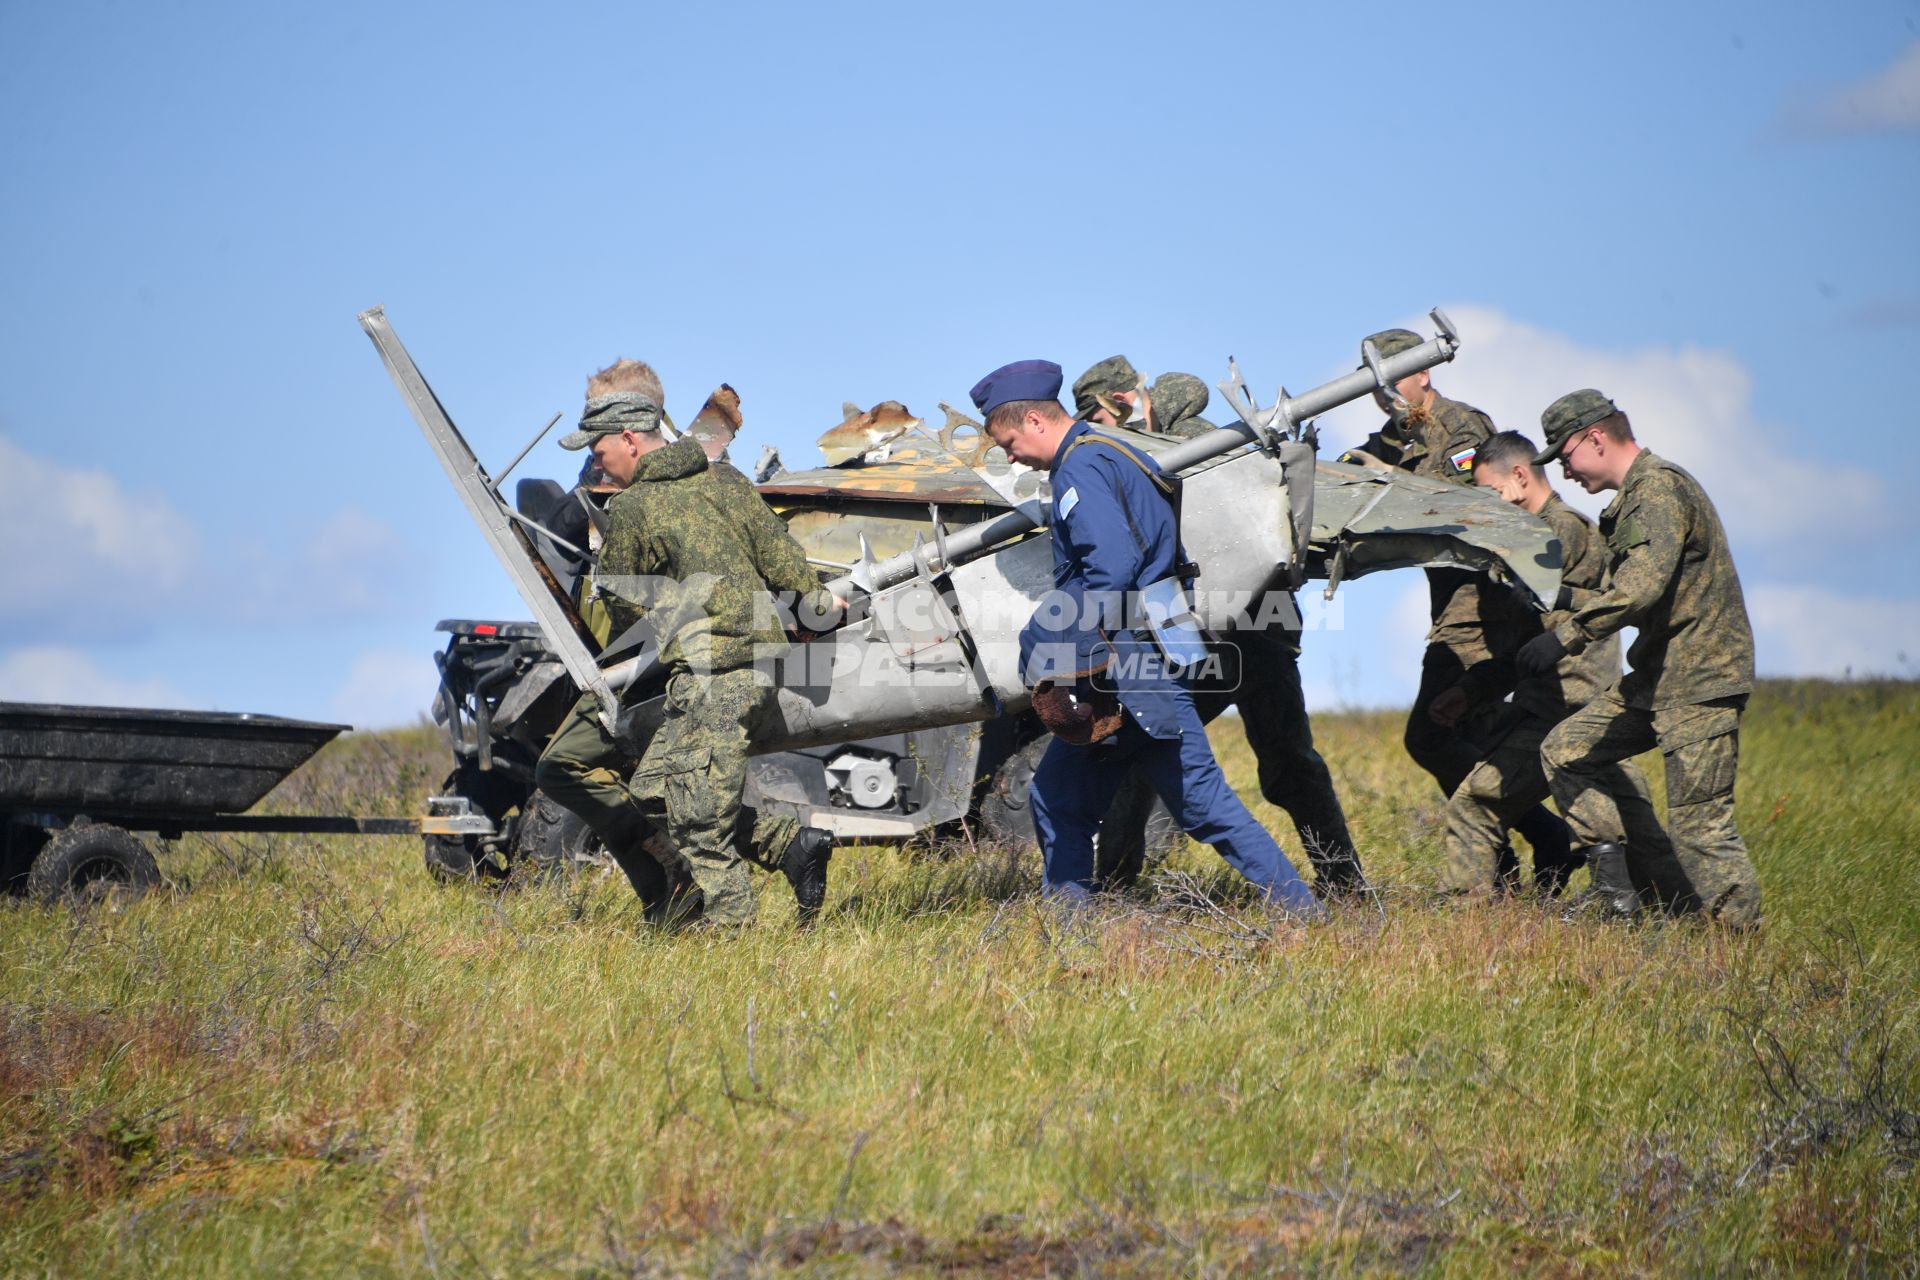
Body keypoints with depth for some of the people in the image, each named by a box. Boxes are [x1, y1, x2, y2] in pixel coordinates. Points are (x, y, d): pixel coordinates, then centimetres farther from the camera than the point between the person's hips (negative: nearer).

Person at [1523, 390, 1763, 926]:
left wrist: (1565, 636, -31)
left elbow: (1643, 585, -29)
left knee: (1698, 823, -10)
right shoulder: (1635, 496, 17)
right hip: (1654, 679, 10)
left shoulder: (1660, 488, -15)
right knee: (1565, 751, 9)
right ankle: (1616, 875, 7)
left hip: (1698, 685, -10)